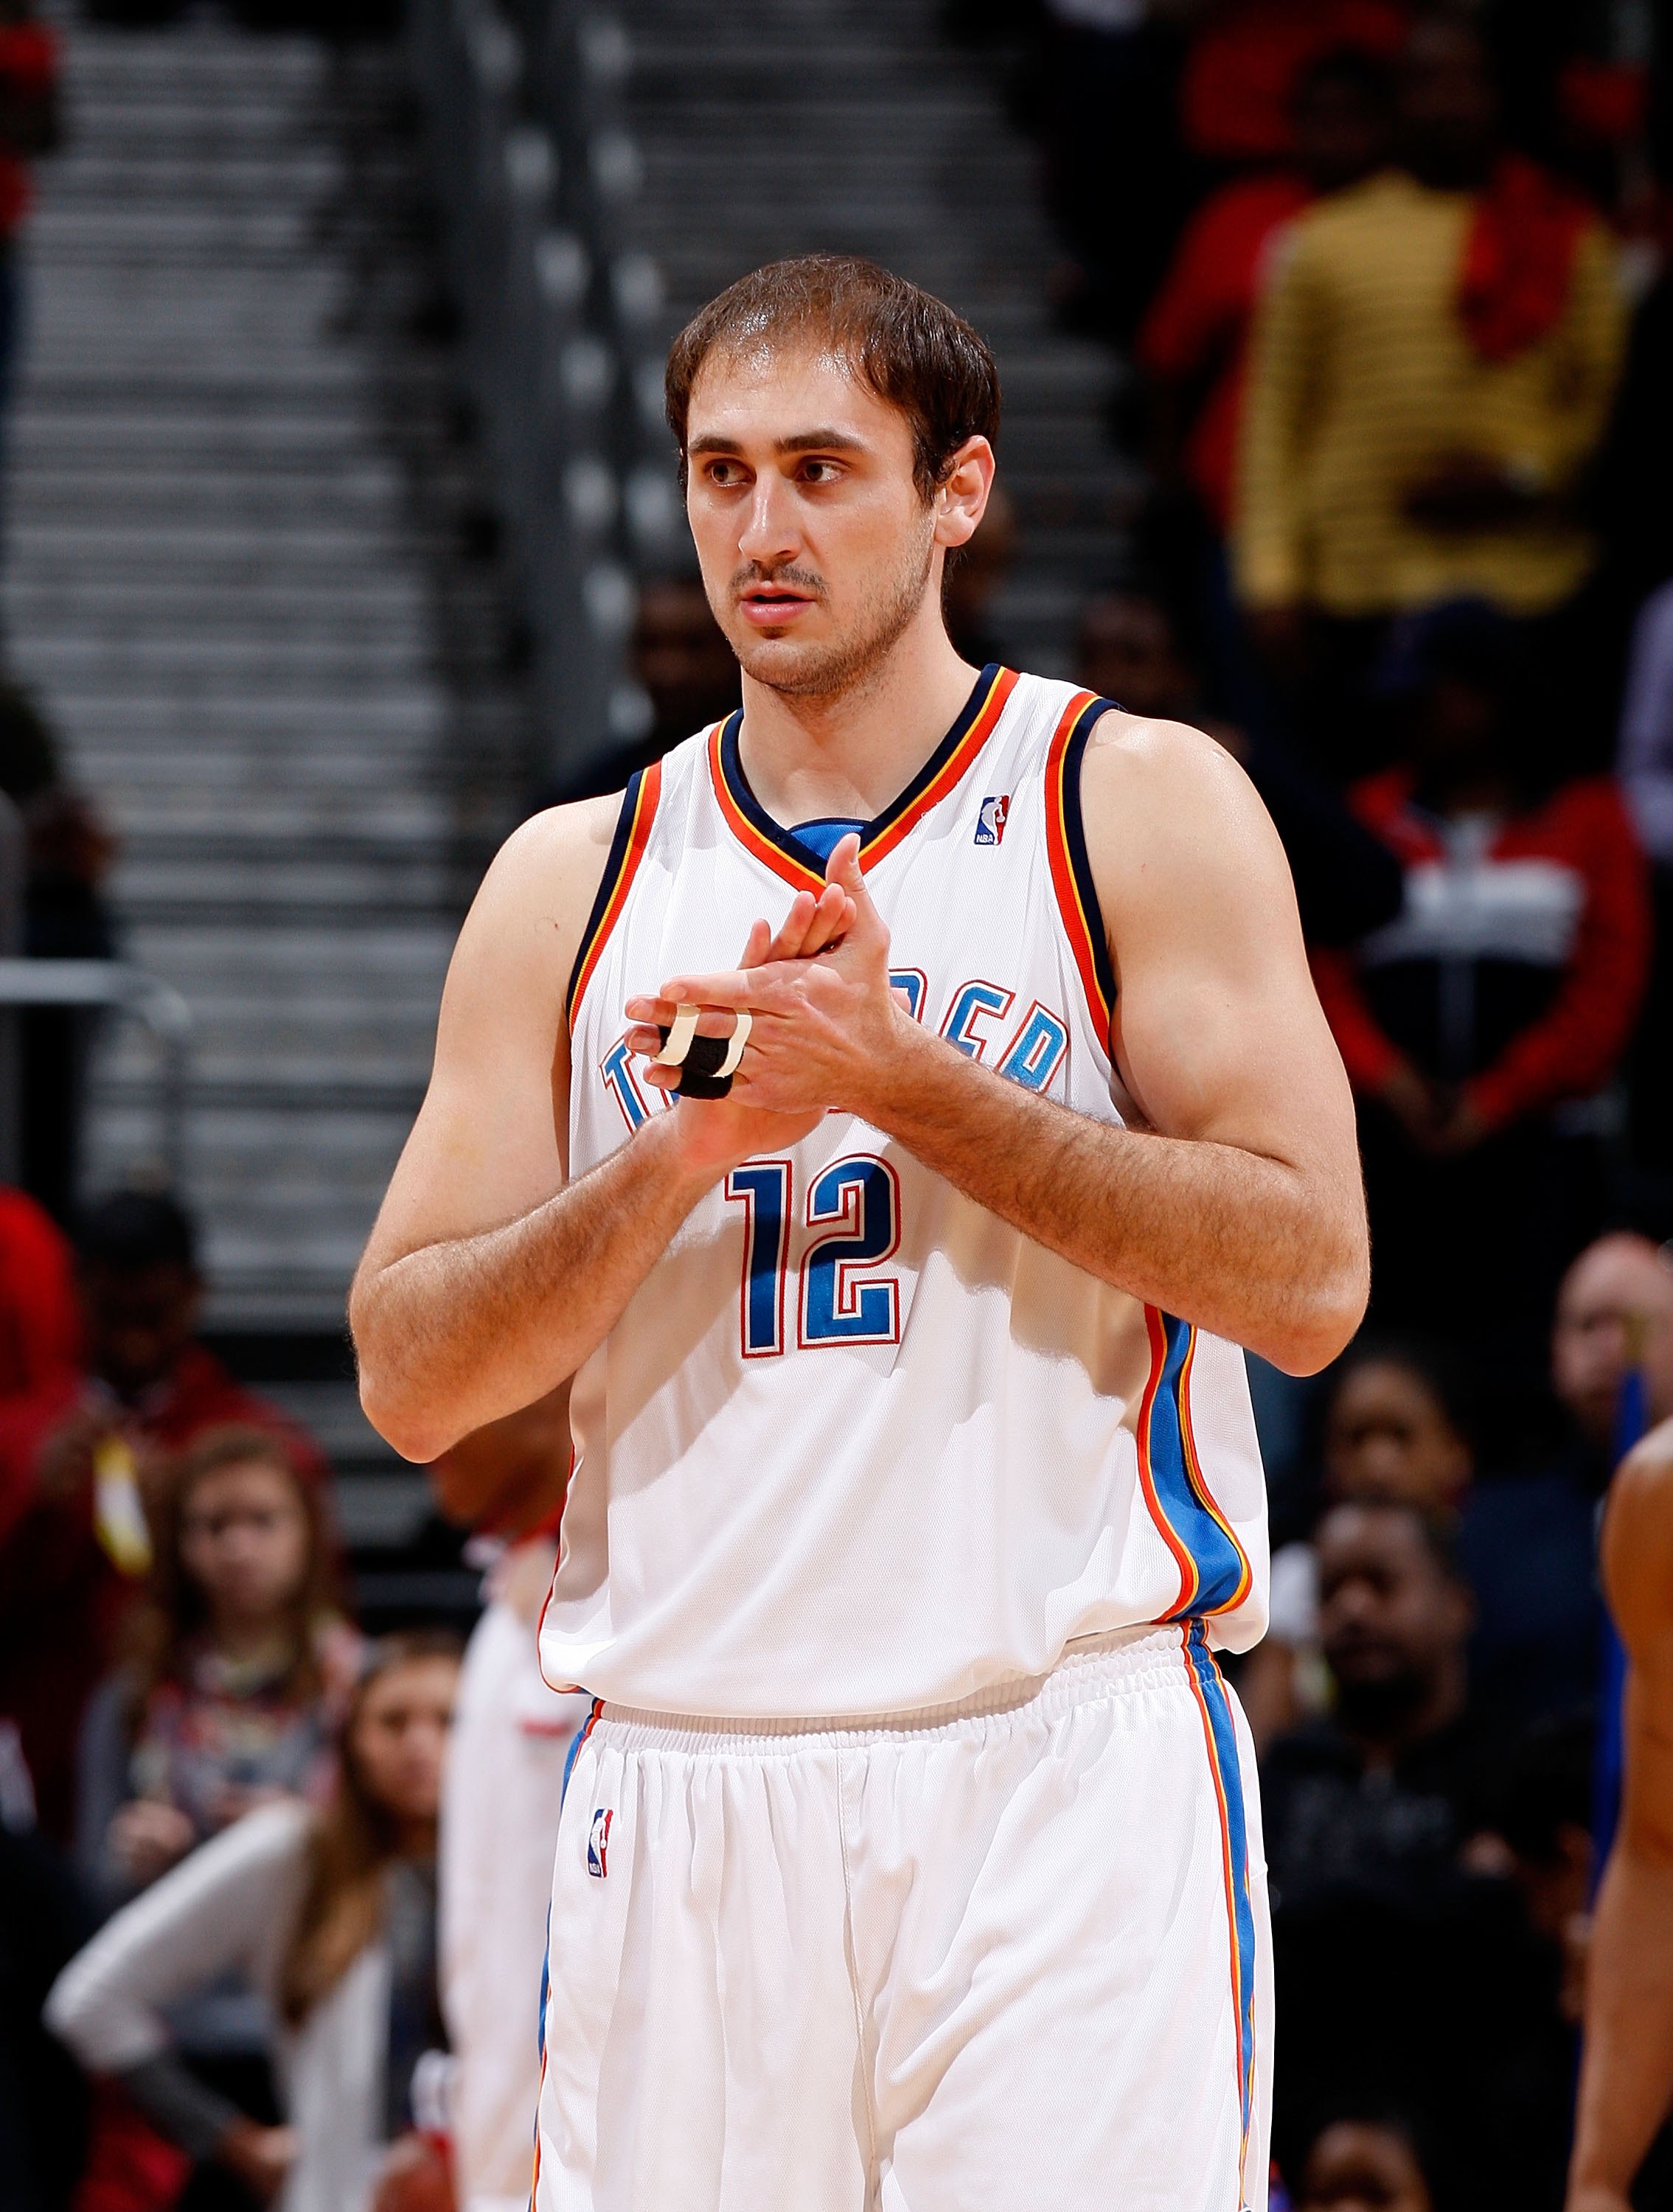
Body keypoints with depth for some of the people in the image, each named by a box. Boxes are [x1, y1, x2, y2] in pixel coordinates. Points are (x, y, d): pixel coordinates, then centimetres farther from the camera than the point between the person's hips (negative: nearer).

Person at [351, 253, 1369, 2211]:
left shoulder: (1142, 807, 4)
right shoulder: (573, 883, 13)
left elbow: (1308, 1281, -5)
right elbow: (409, 1380, 8)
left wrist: (906, 1083, -12)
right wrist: (686, 1152, -9)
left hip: (1060, 1774, -3)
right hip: (680, 1802, 3)